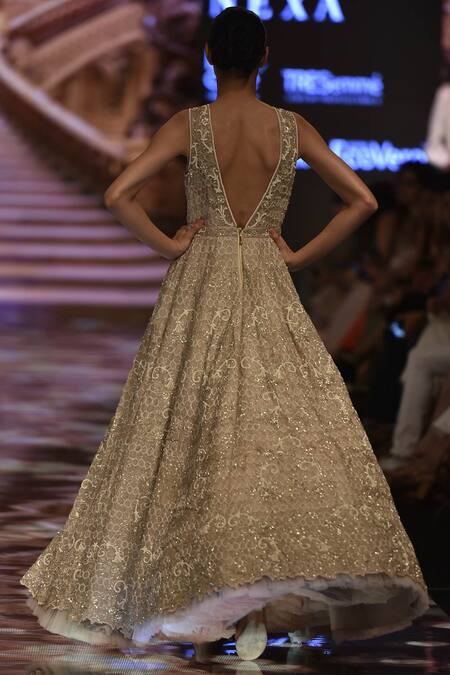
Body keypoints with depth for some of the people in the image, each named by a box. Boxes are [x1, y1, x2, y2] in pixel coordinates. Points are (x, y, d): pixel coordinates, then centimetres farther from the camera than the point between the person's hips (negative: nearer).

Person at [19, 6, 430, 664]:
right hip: (269, 294, 0)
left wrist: (167, 245, -4)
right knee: (289, 432, 1)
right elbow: (363, 200, -2)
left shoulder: (189, 125, -5)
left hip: (199, 289, 0)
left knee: (185, 438, 6)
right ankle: (258, 605, -10)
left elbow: (118, 194, -16)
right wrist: (301, 256, 3)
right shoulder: (293, 127, -1)